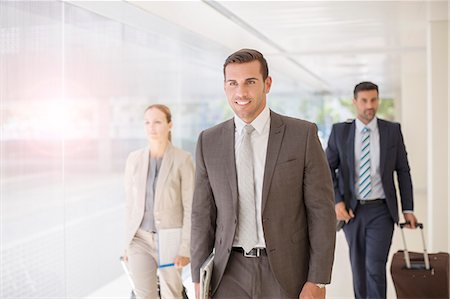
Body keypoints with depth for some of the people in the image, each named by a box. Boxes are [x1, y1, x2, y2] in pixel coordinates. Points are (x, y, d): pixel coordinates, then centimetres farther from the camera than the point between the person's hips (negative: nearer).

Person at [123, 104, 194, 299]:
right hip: (140, 239, 3)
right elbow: (130, 203, 8)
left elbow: (190, 207, -8)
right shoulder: (134, 159, 2)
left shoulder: (183, 160, -9)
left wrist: (185, 248, -11)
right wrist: (127, 243, 8)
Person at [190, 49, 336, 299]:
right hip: (231, 275, 2)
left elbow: (321, 210, -4)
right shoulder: (209, 142, 3)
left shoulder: (303, 134, -5)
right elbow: (203, 215, 7)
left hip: (286, 273, -2)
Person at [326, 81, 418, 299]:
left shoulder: (392, 130, 1)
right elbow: (328, 169, 2)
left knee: (375, 267, -9)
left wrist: (407, 209, 3)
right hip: (352, 210, 2)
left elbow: (403, 171, 5)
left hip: (381, 210, -1)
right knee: (358, 265, 14)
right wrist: (337, 201, -9)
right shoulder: (339, 131, 0)